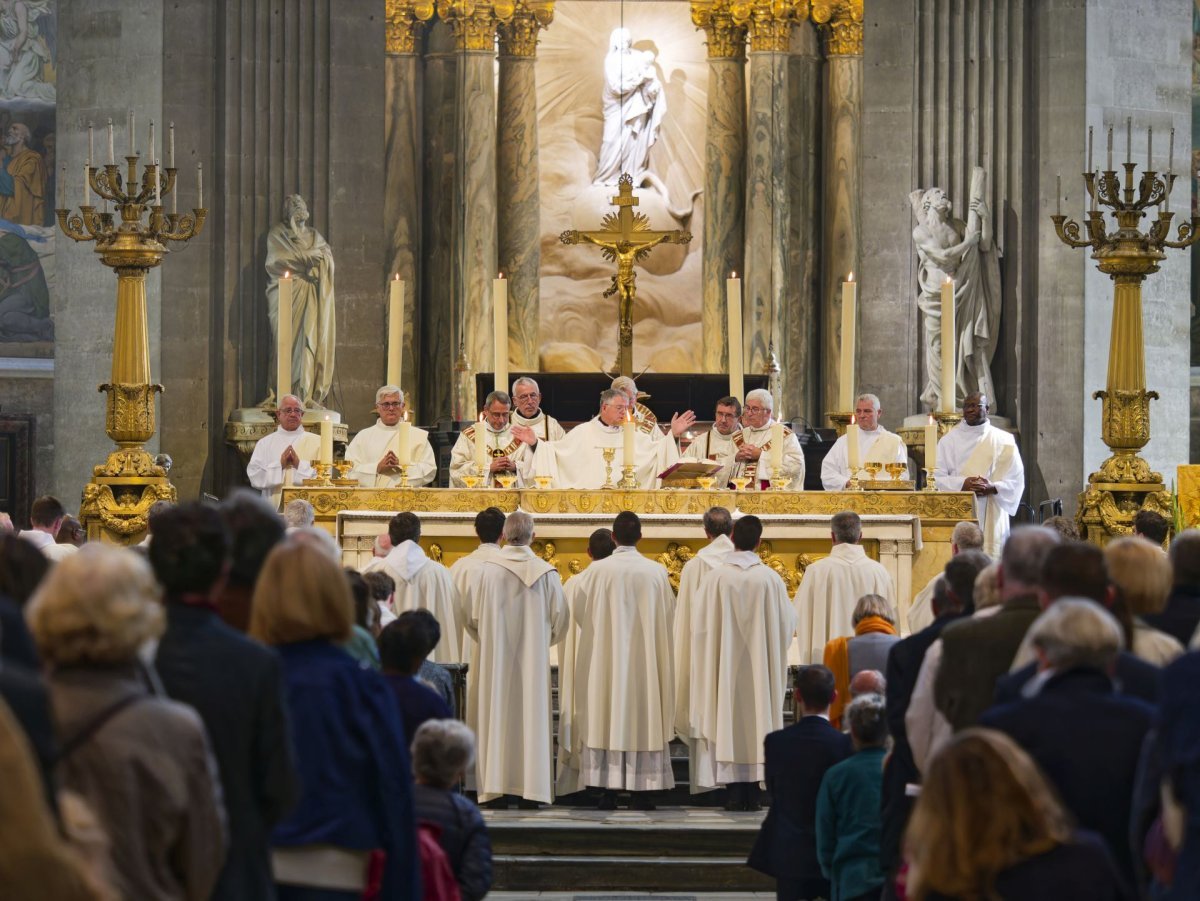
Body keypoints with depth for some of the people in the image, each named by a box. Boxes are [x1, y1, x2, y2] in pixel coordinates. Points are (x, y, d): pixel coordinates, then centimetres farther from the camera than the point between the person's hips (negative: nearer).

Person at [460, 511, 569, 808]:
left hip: (494, 658, -1)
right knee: (532, 715, 4)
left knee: (497, 715, 3)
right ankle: (531, 788, 0)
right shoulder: (546, 573, -3)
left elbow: (470, 616, -2)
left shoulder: (485, 570, -7)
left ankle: (498, 787, 0)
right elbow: (560, 618, 2)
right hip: (533, 659, 1)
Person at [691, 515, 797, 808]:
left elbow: (699, 624, -3)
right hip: (760, 667, 1)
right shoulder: (770, 578, -7)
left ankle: (734, 793, 2)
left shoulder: (715, 578, -9)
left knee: (727, 721, 4)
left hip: (724, 663, -1)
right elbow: (787, 624, 1)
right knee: (756, 716, 7)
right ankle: (753, 793, 6)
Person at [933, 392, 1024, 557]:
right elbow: (937, 476, 3)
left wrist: (992, 488, -13)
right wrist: (962, 484, -14)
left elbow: (1016, 479, 4)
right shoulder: (949, 439, 10)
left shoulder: (1003, 440, 8)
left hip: (990, 517, 0)